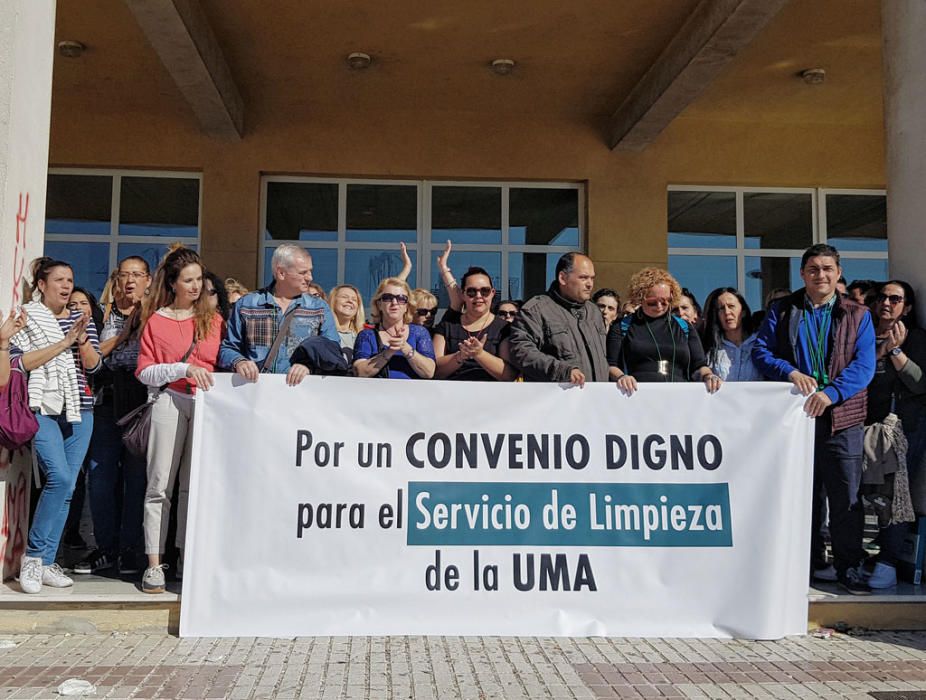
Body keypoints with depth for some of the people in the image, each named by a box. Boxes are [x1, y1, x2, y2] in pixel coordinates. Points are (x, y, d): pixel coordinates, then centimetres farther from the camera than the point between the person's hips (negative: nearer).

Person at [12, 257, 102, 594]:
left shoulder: (81, 319, 14)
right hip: (43, 407, -5)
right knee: (59, 477, -20)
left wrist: (82, 338, -10)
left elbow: (93, 365, 7)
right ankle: (33, 556, -6)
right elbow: (21, 361, -10)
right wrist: (63, 342, -14)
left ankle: (46, 563, 10)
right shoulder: (26, 316, 3)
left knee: (67, 487, 2)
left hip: (79, 411, 5)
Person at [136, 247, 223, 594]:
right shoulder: (156, 320, 7)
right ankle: (154, 564, 3)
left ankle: (187, 559, 10)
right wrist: (183, 369, -13)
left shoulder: (212, 319, 14)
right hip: (170, 403, -2)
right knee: (161, 484, -2)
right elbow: (145, 373, 0)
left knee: (195, 485, 3)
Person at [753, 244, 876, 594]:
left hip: (841, 417, -1)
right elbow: (760, 351, 2)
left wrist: (830, 393, -19)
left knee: (846, 496, 1)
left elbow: (864, 365, -4)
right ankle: (810, 562, 23)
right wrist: (791, 372, -16)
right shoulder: (782, 310, 8)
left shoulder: (857, 316, 6)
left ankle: (848, 567, 14)